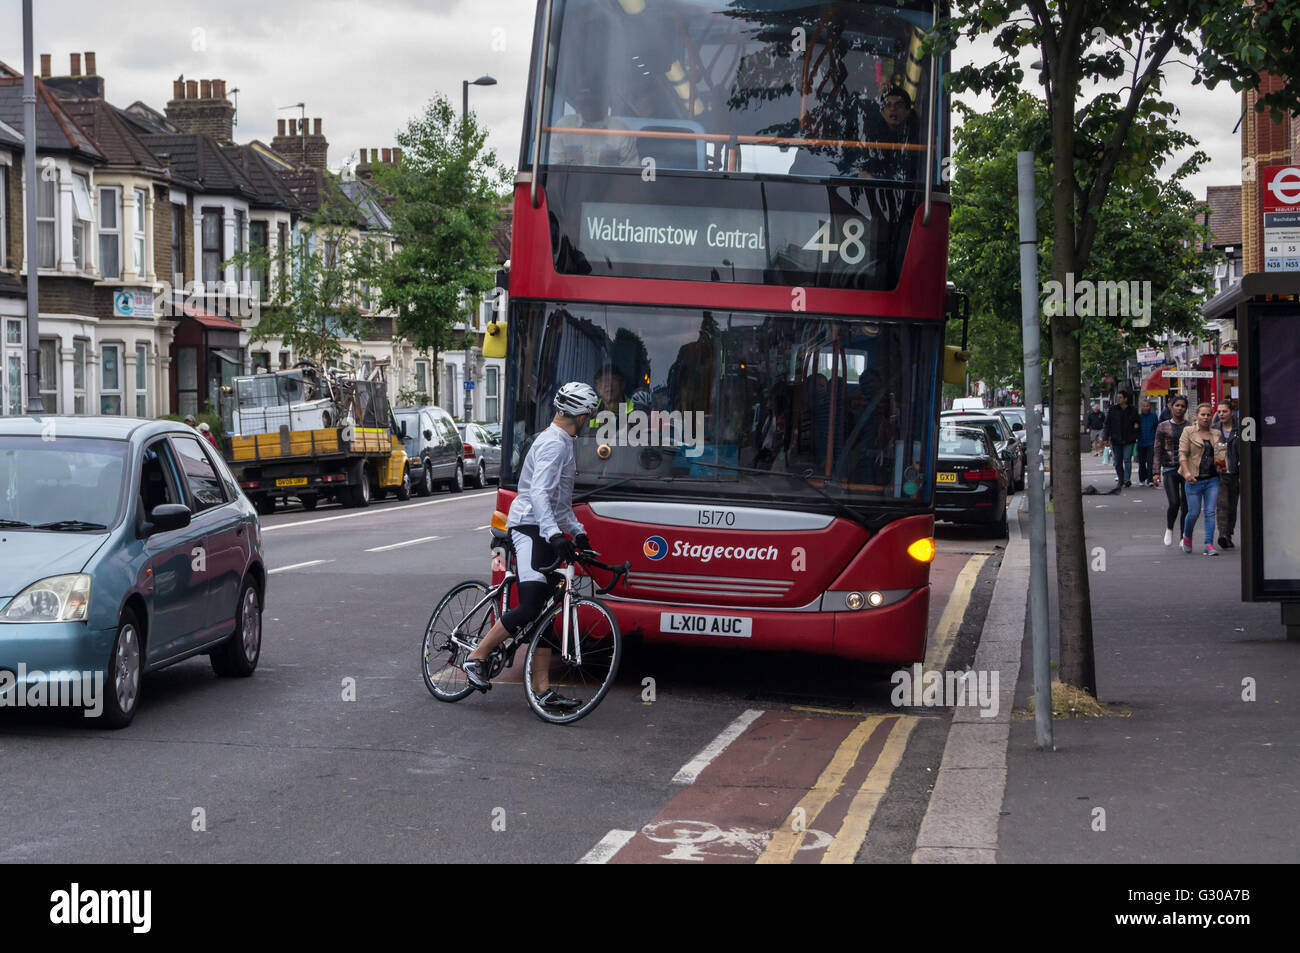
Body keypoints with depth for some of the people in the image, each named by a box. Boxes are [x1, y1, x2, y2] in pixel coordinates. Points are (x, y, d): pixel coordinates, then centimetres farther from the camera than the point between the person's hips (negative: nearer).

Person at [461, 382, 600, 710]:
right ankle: (476, 658, -7)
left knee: (544, 610, 5)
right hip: (530, 527, -11)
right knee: (529, 607, -19)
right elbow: (539, 493, -26)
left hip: (544, 533, 11)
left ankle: (542, 689, 4)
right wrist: (554, 534, -37)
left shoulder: (562, 443, 21)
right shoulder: (554, 444, -13)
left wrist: (577, 531, 29)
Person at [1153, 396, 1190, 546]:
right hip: (1169, 469, -1)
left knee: (1186, 505, 0)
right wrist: (1157, 473, -3)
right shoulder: (1163, 427, 4)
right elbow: (1158, 450, 3)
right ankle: (1169, 529, 12)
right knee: (1174, 503, -15)